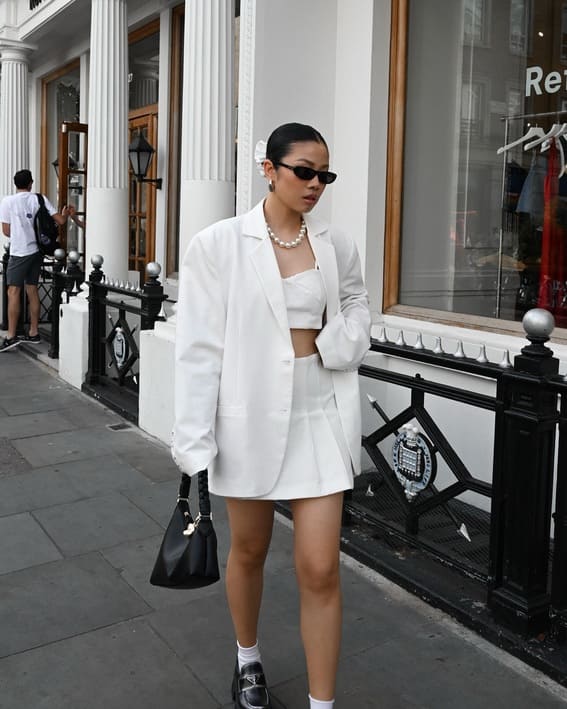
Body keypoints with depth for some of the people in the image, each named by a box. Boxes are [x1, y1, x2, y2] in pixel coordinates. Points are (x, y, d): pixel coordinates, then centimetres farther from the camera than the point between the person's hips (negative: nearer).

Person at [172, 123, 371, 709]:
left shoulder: (336, 245, 2)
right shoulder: (219, 245, -9)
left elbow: (355, 299, 20)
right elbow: (199, 348, -10)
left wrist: (344, 342, -3)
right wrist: (194, 443, -13)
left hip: (320, 416, 2)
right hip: (251, 418, -2)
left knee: (320, 570, 0)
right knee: (248, 551, 18)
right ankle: (248, 658, 46)